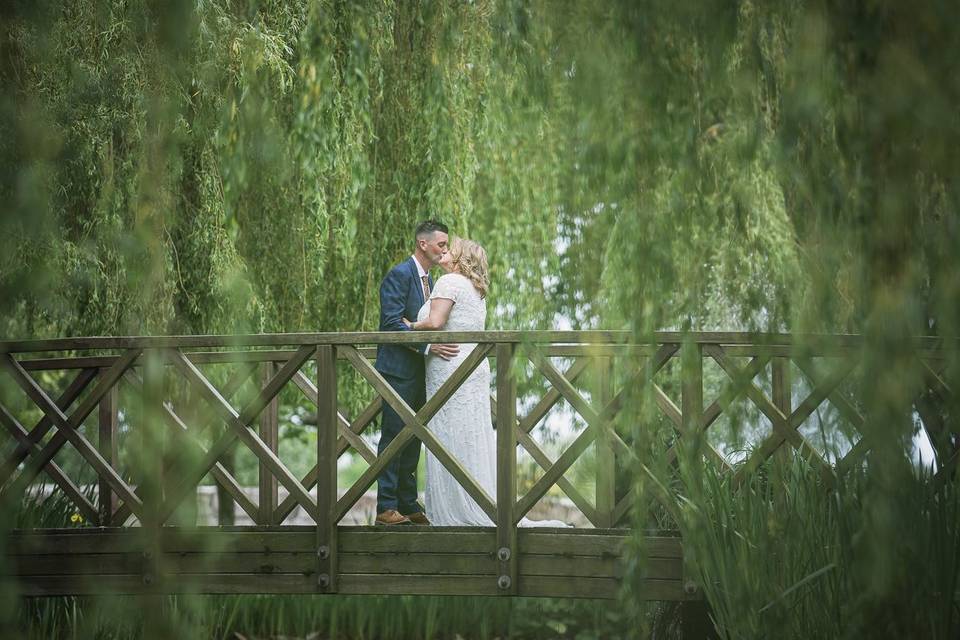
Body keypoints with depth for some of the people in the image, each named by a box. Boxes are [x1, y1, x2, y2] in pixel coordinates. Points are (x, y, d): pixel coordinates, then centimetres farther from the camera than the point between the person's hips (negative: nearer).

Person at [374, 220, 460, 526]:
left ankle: (408, 505, 16)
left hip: (418, 372, 9)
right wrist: (428, 347, -27)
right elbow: (392, 322, -21)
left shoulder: (427, 278, 17)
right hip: (398, 369, -9)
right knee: (393, 437, -7)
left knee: (412, 442, 11)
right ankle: (386, 508, -5)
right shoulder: (399, 275, -12)